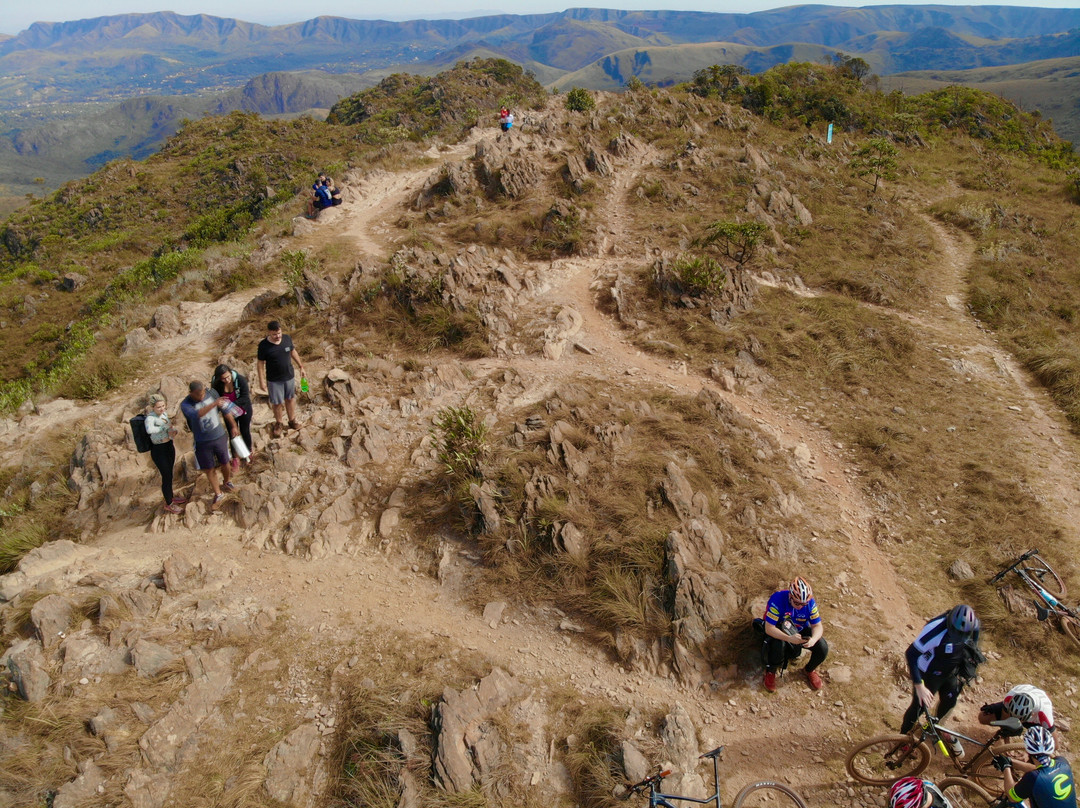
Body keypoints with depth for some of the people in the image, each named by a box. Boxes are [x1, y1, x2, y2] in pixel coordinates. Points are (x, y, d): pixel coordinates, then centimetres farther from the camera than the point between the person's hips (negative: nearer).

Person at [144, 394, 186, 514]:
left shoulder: (164, 414, 0)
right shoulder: (150, 418, -23)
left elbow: (171, 427, 12)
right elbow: (149, 430, -46)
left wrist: (173, 431, -12)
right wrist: (166, 427, -34)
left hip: (169, 447, 7)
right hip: (159, 450, -7)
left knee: (169, 474, 23)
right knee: (166, 477, 3)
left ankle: (170, 497, 43)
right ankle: (169, 504, 20)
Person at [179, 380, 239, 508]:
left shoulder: (212, 393, -11)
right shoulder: (185, 405, -21)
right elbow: (196, 414, -43)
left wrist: (233, 426, 9)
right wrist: (214, 404, -54)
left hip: (220, 436, 2)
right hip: (203, 442, -2)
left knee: (224, 463, 18)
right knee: (209, 469, 10)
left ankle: (227, 483, 48)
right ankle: (218, 494, 30)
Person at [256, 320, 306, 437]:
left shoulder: (287, 338, -11)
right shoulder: (264, 345, -21)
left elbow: (293, 352, 6)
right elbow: (261, 363, -12)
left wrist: (301, 366, 12)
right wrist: (262, 380, -11)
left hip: (289, 376, 3)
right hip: (274, 380, -3)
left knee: (290, 398, 19)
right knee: (277, 402, 12)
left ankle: (292, 420, 40)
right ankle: (279, 424, 34)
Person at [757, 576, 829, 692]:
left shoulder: (810, 602, -20)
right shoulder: (778, 600, -33)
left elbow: (817, 626, -13)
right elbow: (769, 628, -33)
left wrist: (813, 639, -37)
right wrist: (789, 638, -48)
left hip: (800, 631, 4)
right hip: (778, 632, -4)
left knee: (823, 648, -18)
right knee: (778, 645, -38)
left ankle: (809, 670, 16)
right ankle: (770, 672, -5)